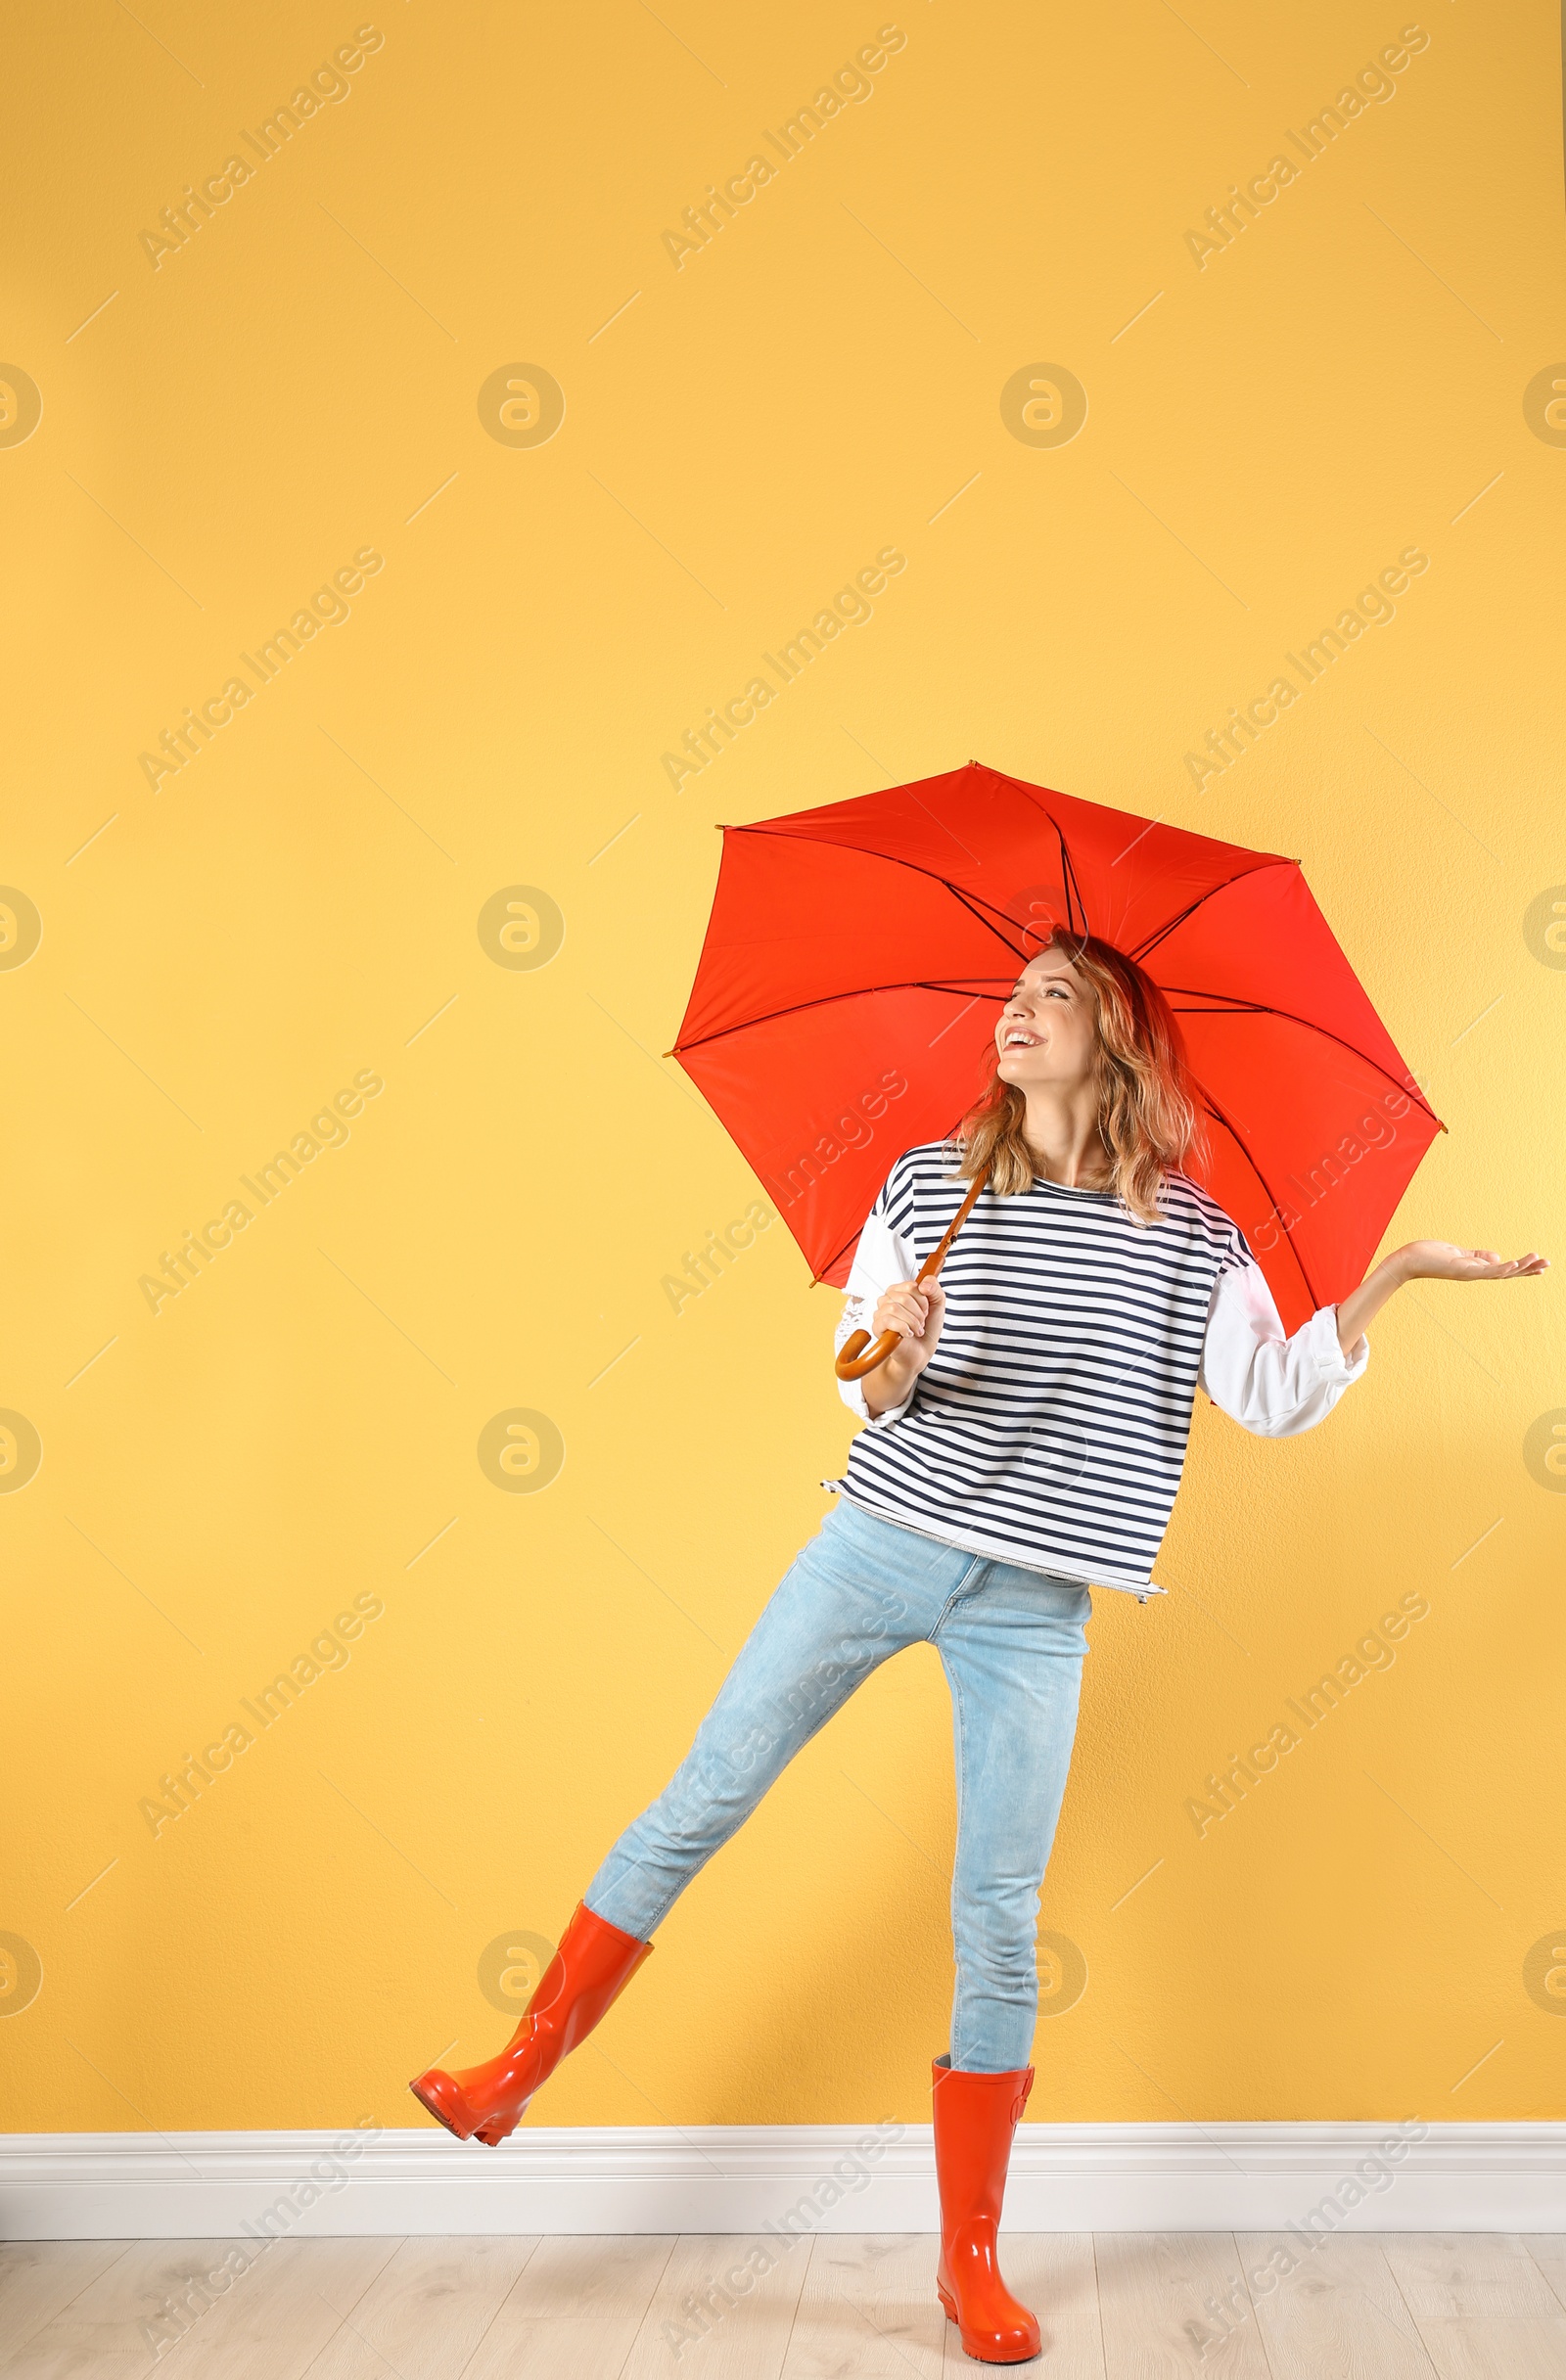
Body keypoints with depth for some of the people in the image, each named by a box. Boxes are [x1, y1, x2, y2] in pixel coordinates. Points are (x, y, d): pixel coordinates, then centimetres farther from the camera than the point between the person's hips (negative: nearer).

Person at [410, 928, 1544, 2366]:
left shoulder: (1190, 1235, 1)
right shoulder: (926, 1185, 2)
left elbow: (1275, 1398, 0)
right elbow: (864, 1390, 5)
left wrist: (1391, 1276, -8)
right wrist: (893, 1363, -18)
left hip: (1029, 1600, 0)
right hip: (878, 1545, 1)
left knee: (1000, 1920, 3)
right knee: (701, 1803, 4)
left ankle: (971, 2262, 19)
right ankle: (524, 2068, 23)